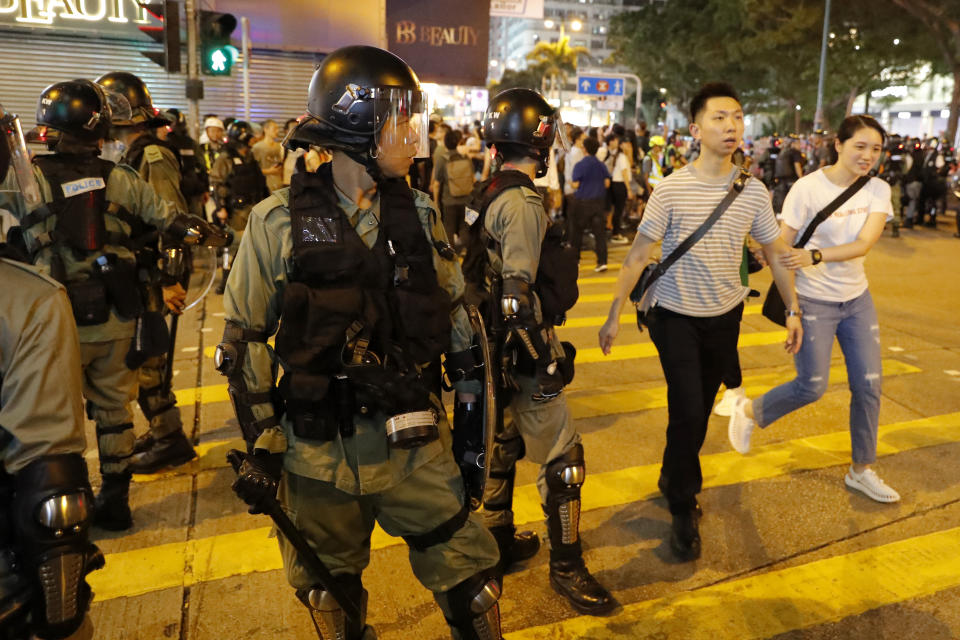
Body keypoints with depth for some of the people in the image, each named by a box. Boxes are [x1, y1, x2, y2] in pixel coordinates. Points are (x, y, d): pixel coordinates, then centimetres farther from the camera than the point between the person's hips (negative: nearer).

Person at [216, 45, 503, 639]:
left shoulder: (419, 214, 2)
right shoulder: (278, 221, -8)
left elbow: (456, 321, 9)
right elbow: (245, 340, -2)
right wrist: (262, 443, -4)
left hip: (416, 447, 2)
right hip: (321, 455, -2)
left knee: (472, 590, 9)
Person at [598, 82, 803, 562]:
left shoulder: (753, 191, -4)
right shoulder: (672, 189, -13)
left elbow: (776, 253, 7)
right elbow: (638, 254, -9)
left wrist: (793, 310, 4)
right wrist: (614, 315, -9)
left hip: (725, 315, 4)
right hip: (676, 315, -4)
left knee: (701, 409, 16)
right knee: (687, 410, -9)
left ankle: (674, 477, 40)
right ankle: (683, 509, 11)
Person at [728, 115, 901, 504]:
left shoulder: (878, 191, -4)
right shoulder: (808, 188, -14)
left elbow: (865, 243, -19)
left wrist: (815, 256, -33)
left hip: (857, 299, 5)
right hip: (815, 301, -5)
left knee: (868, 386, 7)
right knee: (811, 387, -5)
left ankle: (861, 471, 25)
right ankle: (750, 413, 24)